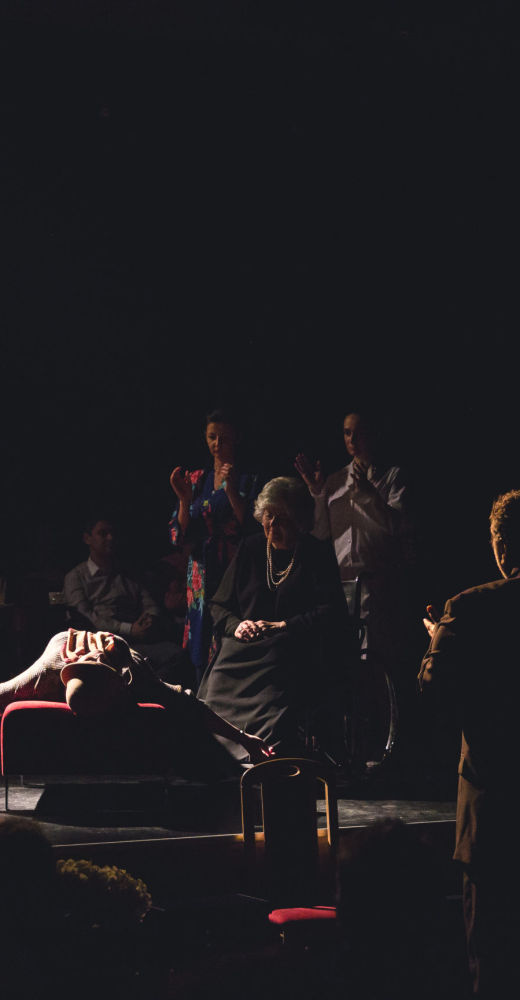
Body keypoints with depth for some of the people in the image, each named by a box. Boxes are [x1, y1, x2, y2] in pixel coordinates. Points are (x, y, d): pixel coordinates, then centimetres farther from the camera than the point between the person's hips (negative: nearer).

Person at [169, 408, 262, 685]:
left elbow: (253, 529, -7)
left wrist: (232, 492, -15)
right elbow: (180, 537, 10)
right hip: (202, 580, 4)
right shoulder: (195, 480, 14)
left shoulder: (250, 480, 3)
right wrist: (184, 499, -6)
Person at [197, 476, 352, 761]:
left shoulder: (318, 554, 8)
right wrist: (236, 626, -1)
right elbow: (219, 604, 22)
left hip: (292, 652, -3)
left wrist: (280, 627, -11)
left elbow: (331, 613, -3)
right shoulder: (250, 549, 20)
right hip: (242, 650, 4)